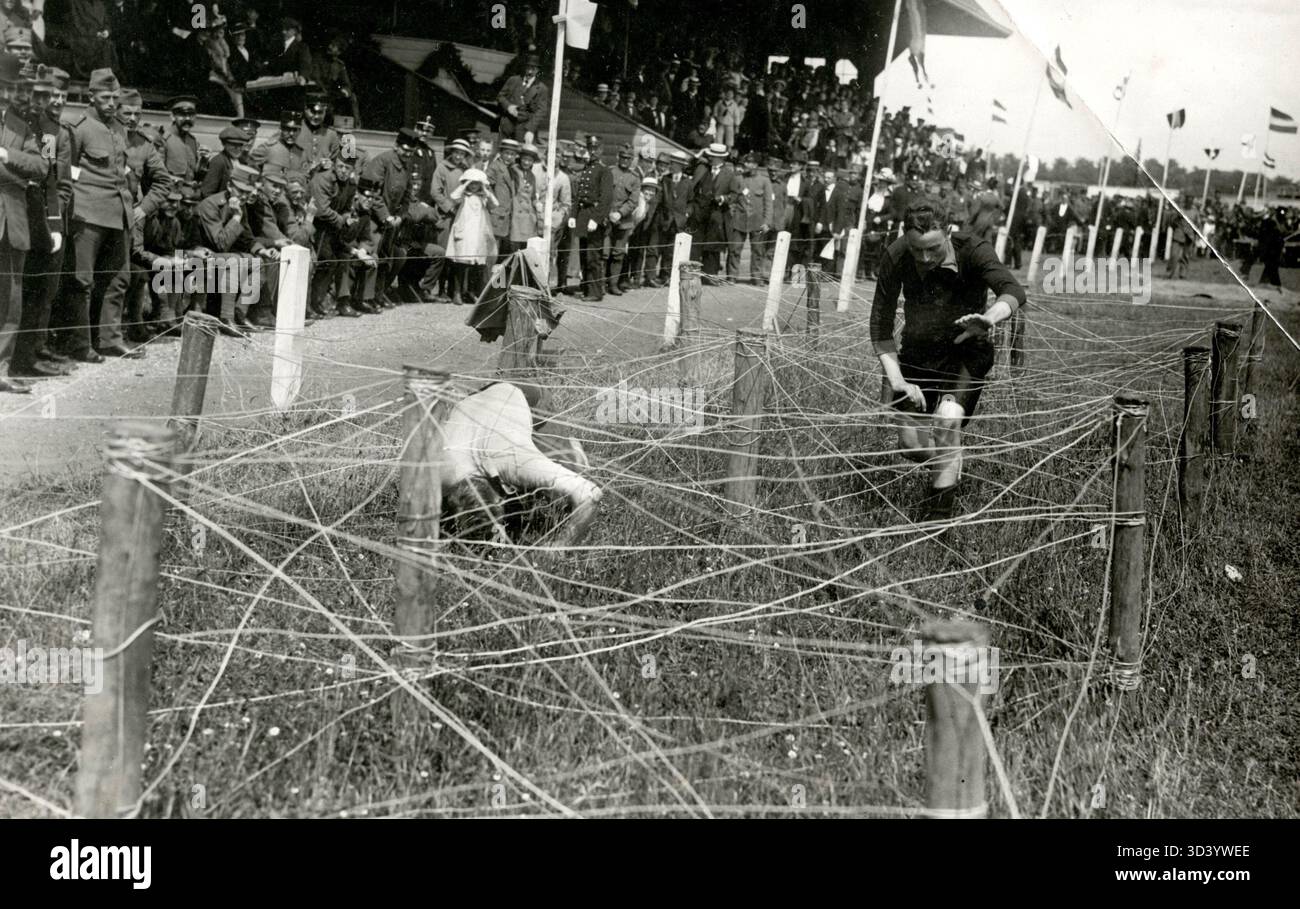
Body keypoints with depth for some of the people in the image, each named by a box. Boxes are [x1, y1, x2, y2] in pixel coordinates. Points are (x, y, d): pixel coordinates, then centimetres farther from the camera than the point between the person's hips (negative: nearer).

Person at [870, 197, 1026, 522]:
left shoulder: (973, 251, -22)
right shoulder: (895, 257, -16)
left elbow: (1014, 291, -38)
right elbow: (880, 325, -12)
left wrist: (989, 318, -60)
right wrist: (896, 379, -21)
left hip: (966, 353, -3)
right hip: (917, 353, 3)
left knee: (948, 418, -28)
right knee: (911, 446, 1)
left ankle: (941, 505, -10)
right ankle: (948, 465, 38)